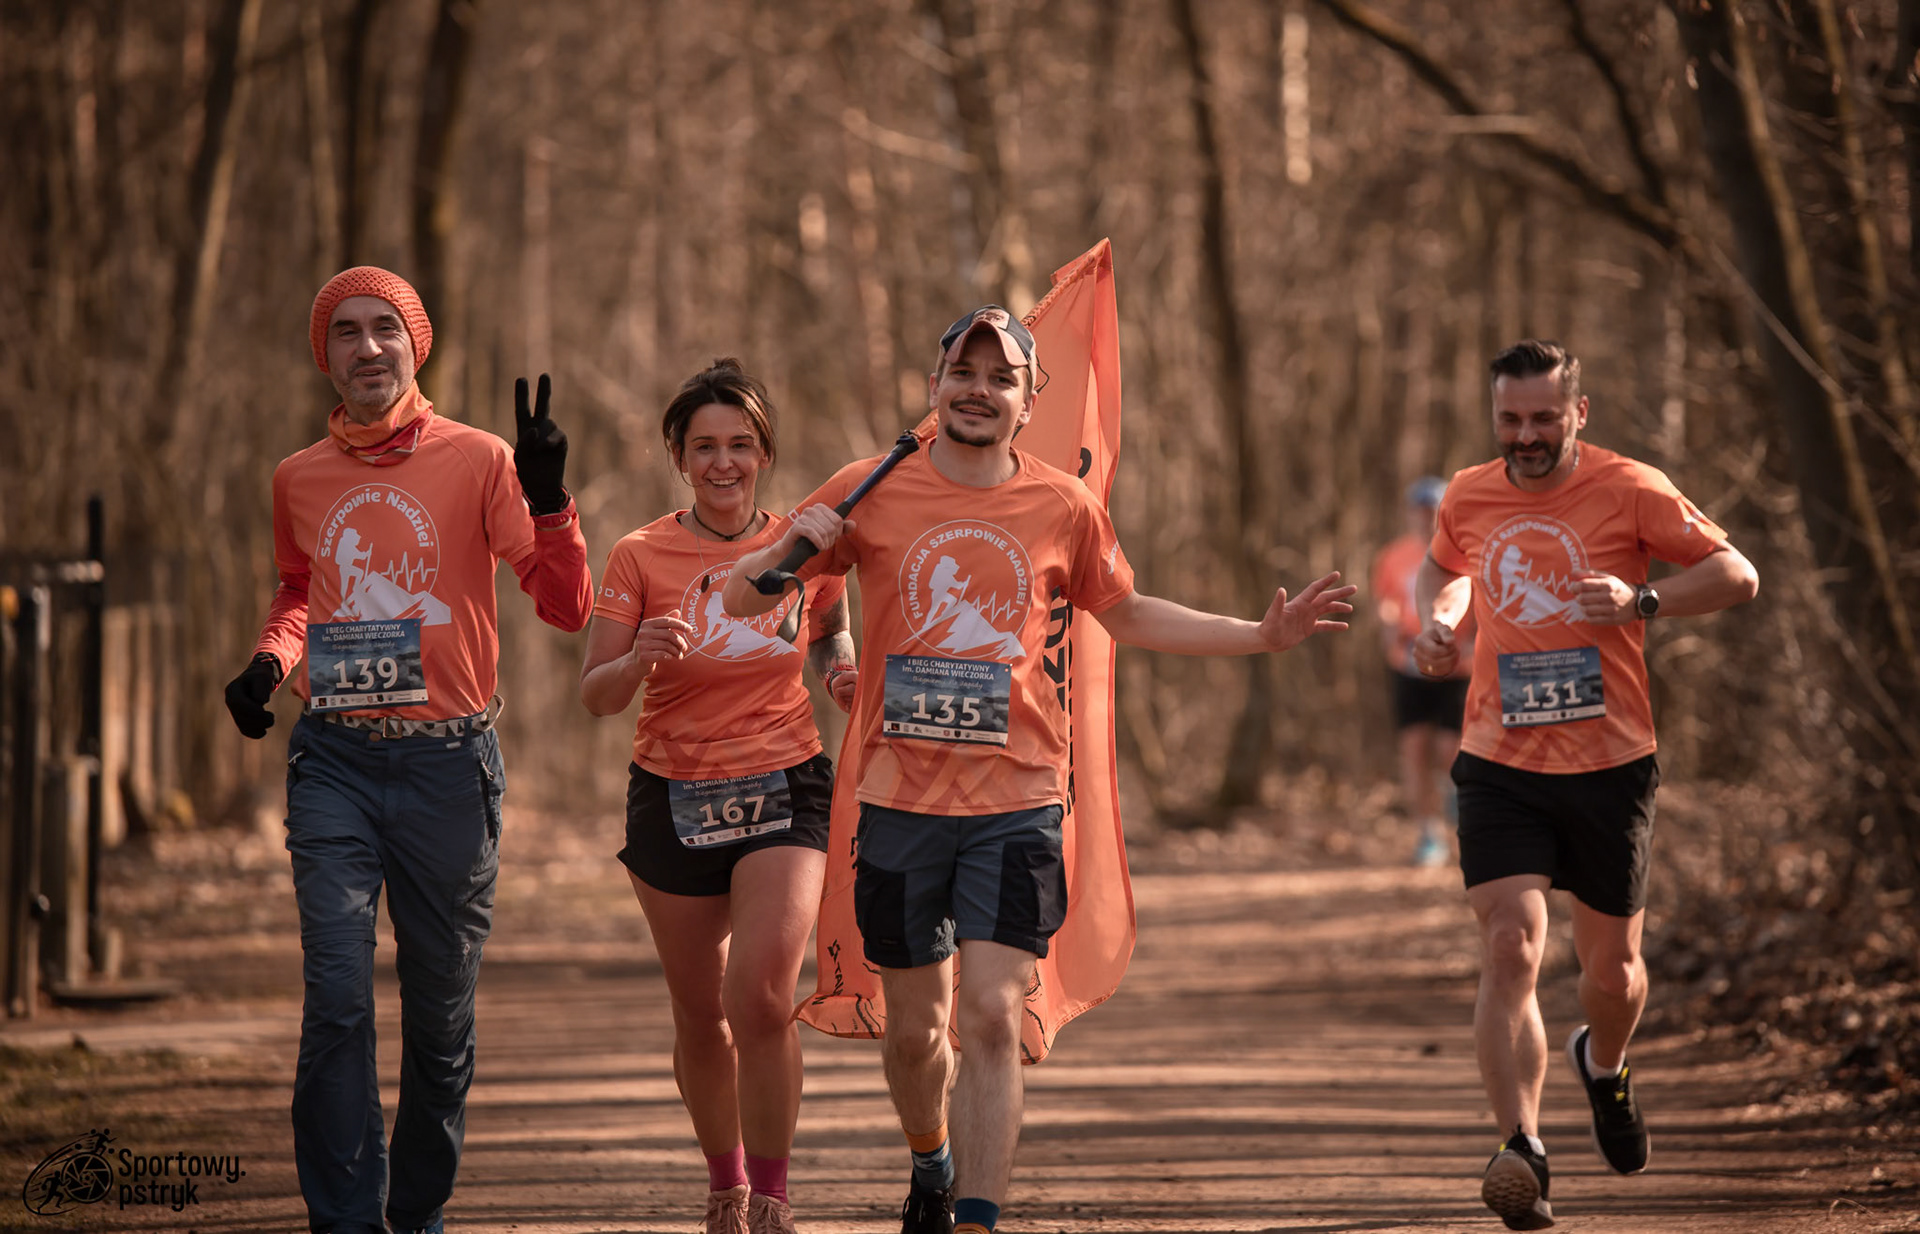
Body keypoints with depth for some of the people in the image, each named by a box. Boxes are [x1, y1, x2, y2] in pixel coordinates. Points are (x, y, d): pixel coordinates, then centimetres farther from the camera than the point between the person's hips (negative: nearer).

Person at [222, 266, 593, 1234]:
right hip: (335, 762, 1)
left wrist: (547, 498, -19)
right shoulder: (299, 479, 8)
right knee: (337, 999, -11)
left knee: (440, 1008, 7)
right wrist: (269, 661, 7)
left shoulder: (478, 462, -1)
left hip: (447, 760, -1)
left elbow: (567, 607, -4)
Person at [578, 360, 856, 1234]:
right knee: (700, 1016, 10)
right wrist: (640, 660, -29)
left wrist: (842, 670, -2)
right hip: (673, 796, 1)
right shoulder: (640, 558, -5)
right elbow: (595, 696, -8)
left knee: (761, 996, -19)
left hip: (782, 792, -1)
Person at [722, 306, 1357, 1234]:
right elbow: (742, 598, 3)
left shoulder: (1062, 509, 3)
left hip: (1016, 805, -1)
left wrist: (1262, 635, 15)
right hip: (901, 801, 1)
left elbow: (1126, 615, 21)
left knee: (992, 1017, -14)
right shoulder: (872, 494, -1)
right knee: (914, 1028, 11)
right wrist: (795, 546, -19)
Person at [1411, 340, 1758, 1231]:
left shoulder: (1630, 490, -6)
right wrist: (1437, 619, 6)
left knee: (1611, 971, 12)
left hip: (1610, 764, -1)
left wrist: (1643, 601, -21)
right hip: (1499, 765, 1)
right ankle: (1521, 1150, -23)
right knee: (1510, 949, -17)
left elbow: (1738, 577, -4)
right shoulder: (1468, 498, 6)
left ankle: (1604, 1066, 47)